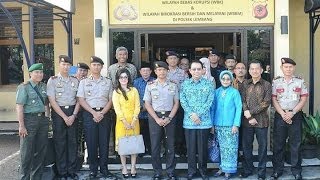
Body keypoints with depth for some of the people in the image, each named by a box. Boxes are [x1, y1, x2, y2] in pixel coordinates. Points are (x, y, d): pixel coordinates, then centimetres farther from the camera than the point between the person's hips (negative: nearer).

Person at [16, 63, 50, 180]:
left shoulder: (44, 87, 11)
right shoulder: (24, 87, -7)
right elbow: (19, 107, -13)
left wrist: (47, 117, 8)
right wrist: (21, 125, -18)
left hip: (43, 119, 6)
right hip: (29, 119, -6)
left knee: (41, 150, 12)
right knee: (27, 151, 0)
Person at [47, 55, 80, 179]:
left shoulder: (75, 81, 9)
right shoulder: (52, 80, -1)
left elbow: (78, 99, 7)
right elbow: (52, 101, -7)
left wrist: (73, 115, -6)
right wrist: (64, 117, -11)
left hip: (73, 113, 3)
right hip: (58, 113, -3)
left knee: (73, 141, 5)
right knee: (60, 143, 1)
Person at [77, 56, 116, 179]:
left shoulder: (108, 82, 11)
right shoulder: (84, 82, 7)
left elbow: (111, 100, 6)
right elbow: (81, 100, -1)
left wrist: (102, 113, -8)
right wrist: (94, 113, -10)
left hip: (104, 114, 1)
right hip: (89, 114, -1)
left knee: (104, 142, 2)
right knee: (91, 143, 0)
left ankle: (104, 169, 11)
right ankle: (93, 170, 10)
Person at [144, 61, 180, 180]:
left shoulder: (173, 85, 4)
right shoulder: (150, 85, 1)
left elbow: (176, 103, 5)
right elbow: (147, 104, 0)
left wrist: (169, 118, -7)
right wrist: (157, 119, -9)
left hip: (170, 116, 1)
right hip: (155, 116, 0)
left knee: (170, 145, 5)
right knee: (155, 145, 2)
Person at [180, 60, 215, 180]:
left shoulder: (208, 84, 2)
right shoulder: (184, 84, 5)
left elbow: (210, 101, -5)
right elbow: (182, 101, -1)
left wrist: (198, 114, -12)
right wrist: (192, 114, -13)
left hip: (204, 120, -1)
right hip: (189, 121, 1)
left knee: (203, 147, 6)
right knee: (190, 147, 7)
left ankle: (203, 169, 21)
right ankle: (191, 170, 20)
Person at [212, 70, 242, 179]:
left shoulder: (235, 92, -3)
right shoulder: (216, 92, 6)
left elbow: (239, 108, -5)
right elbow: (213, 108, 7)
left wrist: (236, 124, -11)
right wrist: (212, 124, 2)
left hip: (230, 125, -3)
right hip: (218, 125, 3)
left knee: (230, 148, 1)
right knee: (222, 148, 11)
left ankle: (228, 170, 10)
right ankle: (222, 167, 22)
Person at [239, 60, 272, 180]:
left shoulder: (266, 85, 2)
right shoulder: (245, 84, 7)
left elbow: (266, 103, -8)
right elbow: (242, 102, 0)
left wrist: (251, 112, -13)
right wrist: (250, 117, -10)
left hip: (261, 121, -2)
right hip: (247, 121, 2)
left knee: (262, 146, 4)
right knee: (246, 146, 8)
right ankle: (247, 169, 22)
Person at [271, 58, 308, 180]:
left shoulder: (300, 81, 2)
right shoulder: (276, 82, 2)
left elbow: (304, 99, 0)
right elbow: (274, 100, -1)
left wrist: (292, 113, -10)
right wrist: (283, 114, -11)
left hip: (296, 115, 0)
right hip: (280, 115, 0)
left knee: (296, 144, 5)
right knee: (278, 144, 5)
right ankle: (277, 170, 15)